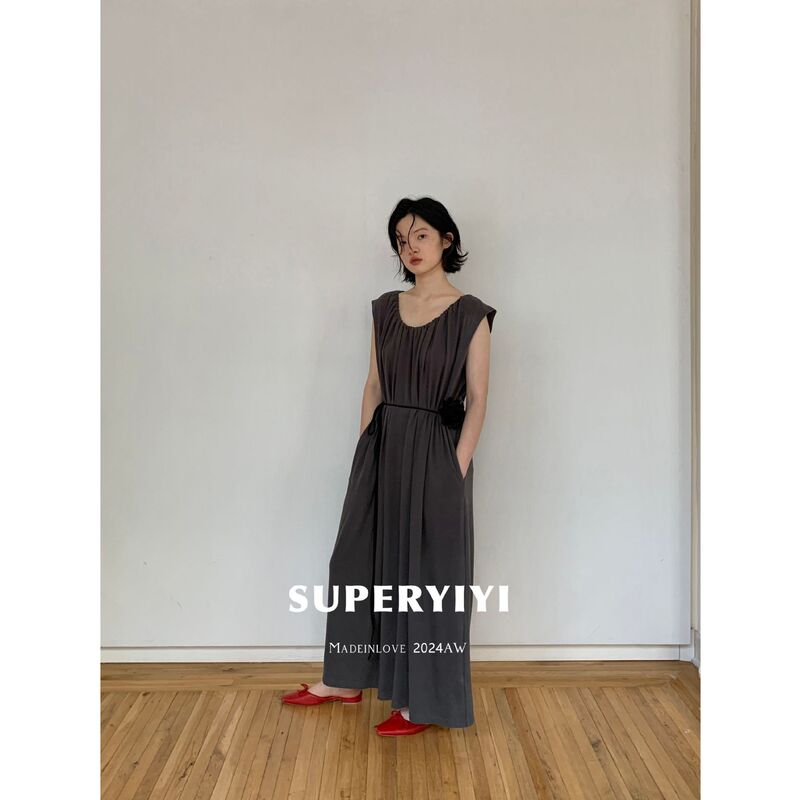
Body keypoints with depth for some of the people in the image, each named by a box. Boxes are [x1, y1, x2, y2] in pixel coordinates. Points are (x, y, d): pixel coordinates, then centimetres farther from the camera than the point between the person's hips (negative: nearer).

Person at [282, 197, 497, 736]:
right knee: (360, 560, 13)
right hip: (382, 448, 6)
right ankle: (346, 680, 31)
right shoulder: (386, 309, 9)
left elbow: (477, 398, -8)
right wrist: (366, 451, 6)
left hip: (436, 453, -5)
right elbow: (374, 385, 11)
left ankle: (424, 701, 19)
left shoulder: (470, 314, -5)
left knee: (428, 572, 3)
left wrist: (457, 469, -14)